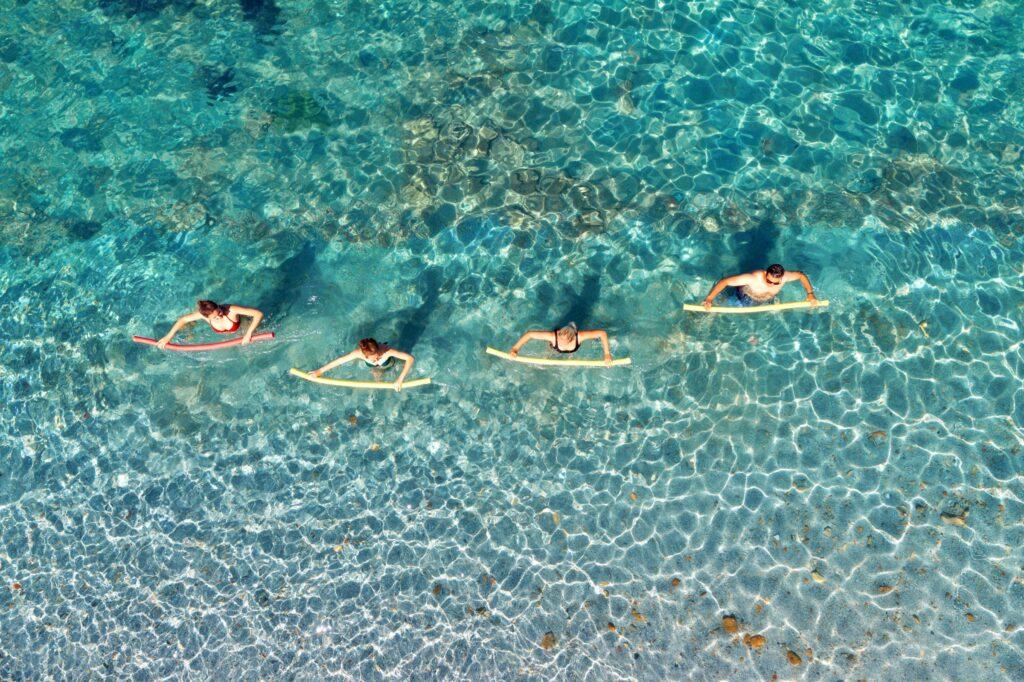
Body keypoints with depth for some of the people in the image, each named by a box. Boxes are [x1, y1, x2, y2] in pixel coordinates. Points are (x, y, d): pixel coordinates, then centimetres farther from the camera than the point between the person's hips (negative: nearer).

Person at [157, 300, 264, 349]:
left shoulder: (231, 310, -46)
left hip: (240, 331, -2)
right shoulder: (204, 315, -37)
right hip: (220, 336, 2)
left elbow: (258, 314, -47)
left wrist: (248, 333, -48)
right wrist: (167, 337, -21)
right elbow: (183, 320, -21)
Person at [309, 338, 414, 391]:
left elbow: (410, 358, -50)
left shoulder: (387, 351, -50)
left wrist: (400, 379, -53)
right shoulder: (359, 353, -44)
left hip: (387, 364, -1)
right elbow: (340, 360, -33)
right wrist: (320, 371, -24)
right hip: (373, 368, 1)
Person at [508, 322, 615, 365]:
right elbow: (530, 334, -46)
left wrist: (607, 354, -47)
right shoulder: (553, 336, -50)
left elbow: (602, 333, -45)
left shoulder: (579, 337, -50)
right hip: (555, 350, -1)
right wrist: (515, 348, -52)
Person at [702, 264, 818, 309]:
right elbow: (725, 281, -44)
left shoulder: (784, 277, -33)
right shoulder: (753, 278, -46)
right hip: (744, 300, -4)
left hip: (766, 302, 4)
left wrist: (810, 294, -21)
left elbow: (801, 275, -11)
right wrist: (709, 299, -52)